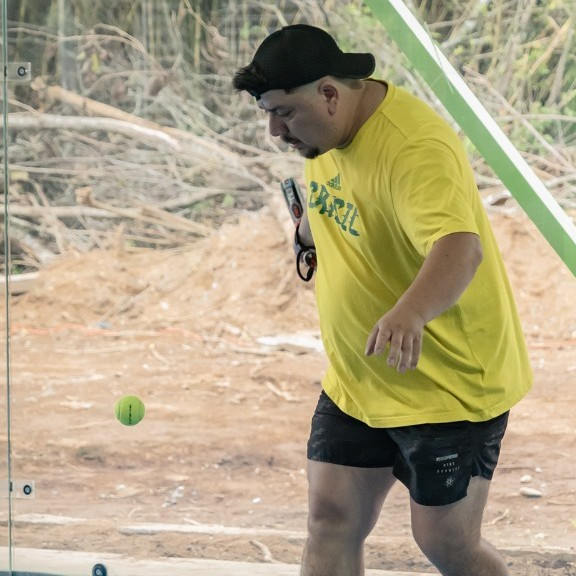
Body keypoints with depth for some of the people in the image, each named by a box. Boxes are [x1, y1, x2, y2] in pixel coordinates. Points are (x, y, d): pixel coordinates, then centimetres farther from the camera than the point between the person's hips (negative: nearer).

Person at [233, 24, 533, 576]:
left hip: (448, 382, -8)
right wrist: (311, 227, 5)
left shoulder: (416, 148, -29)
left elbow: (460, 249, -47)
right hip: (355, 381, 8)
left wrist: (410, 313, -64)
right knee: (331, 520, 3)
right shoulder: (327, 129, -1)